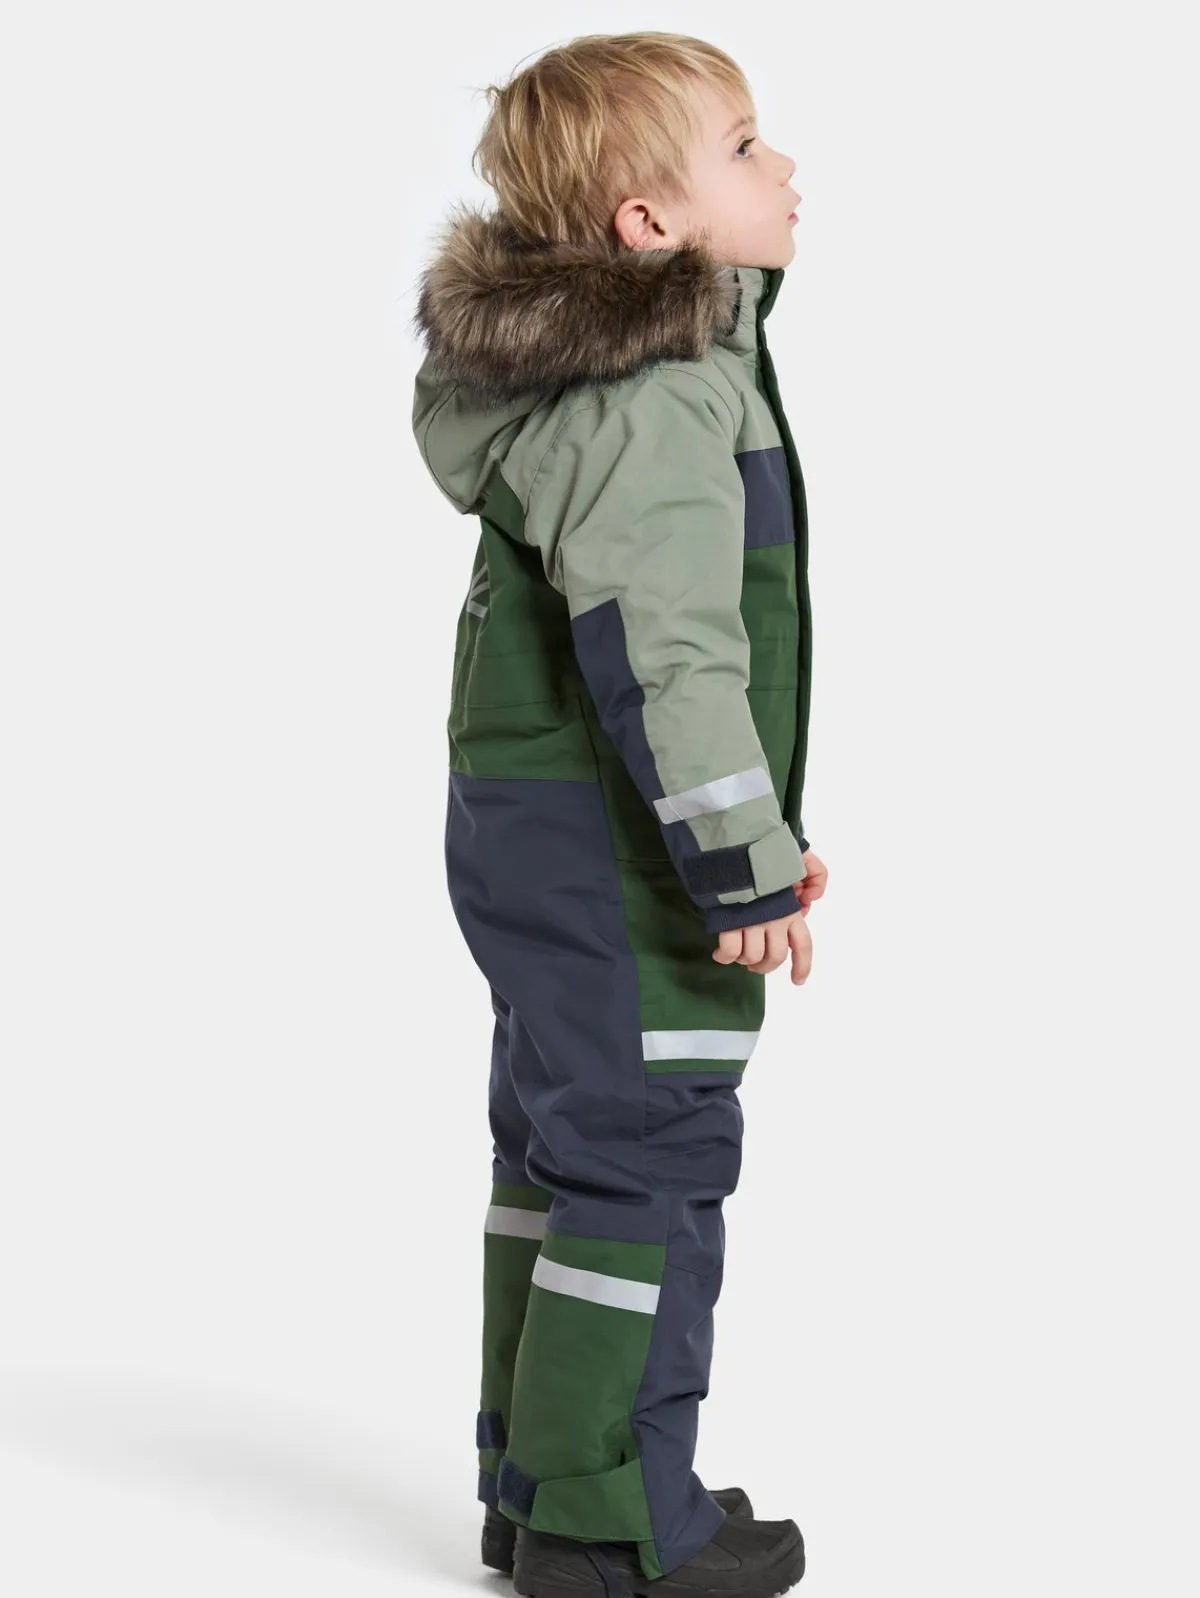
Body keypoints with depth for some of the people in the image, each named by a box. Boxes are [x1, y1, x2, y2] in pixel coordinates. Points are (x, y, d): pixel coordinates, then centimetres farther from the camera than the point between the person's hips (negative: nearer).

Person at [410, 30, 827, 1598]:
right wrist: (743, 866, -22)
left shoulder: (570, 371, 14)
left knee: (558, 1142, 16)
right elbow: (662, 655, -25)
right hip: (617, 845, -11)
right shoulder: (653, 397, -19)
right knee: (647, 1159, -3)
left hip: (527, 827, 11)